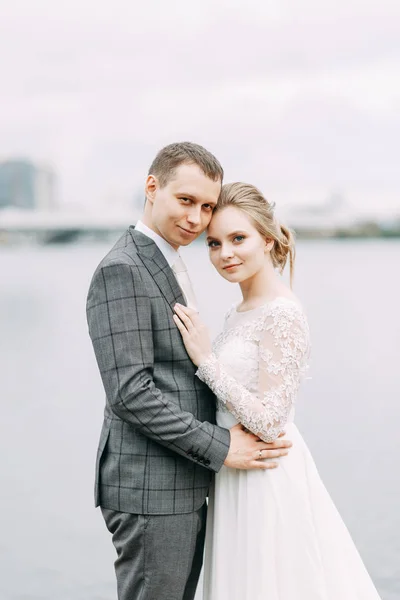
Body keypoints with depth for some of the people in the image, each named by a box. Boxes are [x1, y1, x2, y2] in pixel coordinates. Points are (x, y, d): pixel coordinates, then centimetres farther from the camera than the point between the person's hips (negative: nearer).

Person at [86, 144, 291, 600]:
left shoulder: (165, 267, 16)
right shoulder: (121, 271, -15)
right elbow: (129, 391, -22)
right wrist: (219, 447, -18)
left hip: (183, 490, 10)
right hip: (150, 493, -10)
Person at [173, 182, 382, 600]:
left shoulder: (283, 315, -18)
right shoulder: (240, 313, 9)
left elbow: (269, 423, -22)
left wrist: (206, 359, -20)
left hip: (266, 484, -9)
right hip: (237, 482, 9)